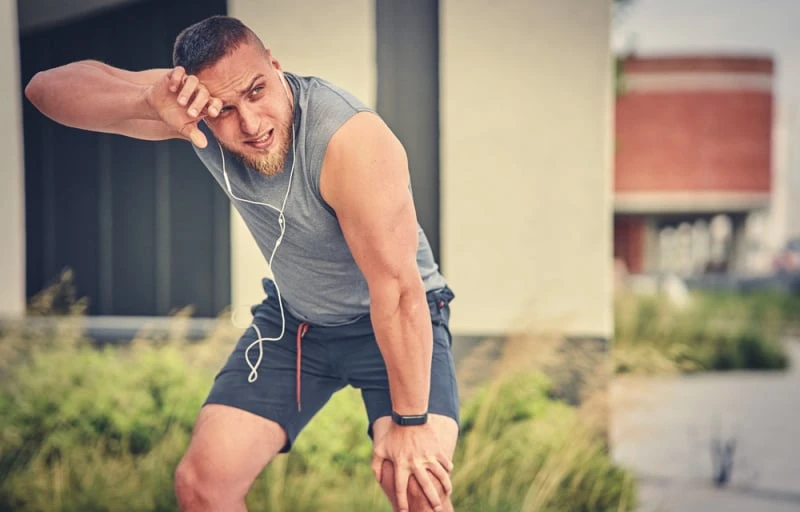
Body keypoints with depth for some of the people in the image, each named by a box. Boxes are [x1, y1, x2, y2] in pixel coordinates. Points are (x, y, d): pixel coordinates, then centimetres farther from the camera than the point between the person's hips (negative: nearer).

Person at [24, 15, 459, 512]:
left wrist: (410, 422, -27)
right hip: (292, 319, 5)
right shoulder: (198, 106, -18)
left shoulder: (352, 139, -34)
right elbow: (46, 87, -25)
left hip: (397, 319, -4)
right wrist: (148, 101, -45)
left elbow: (398, 288, -30)